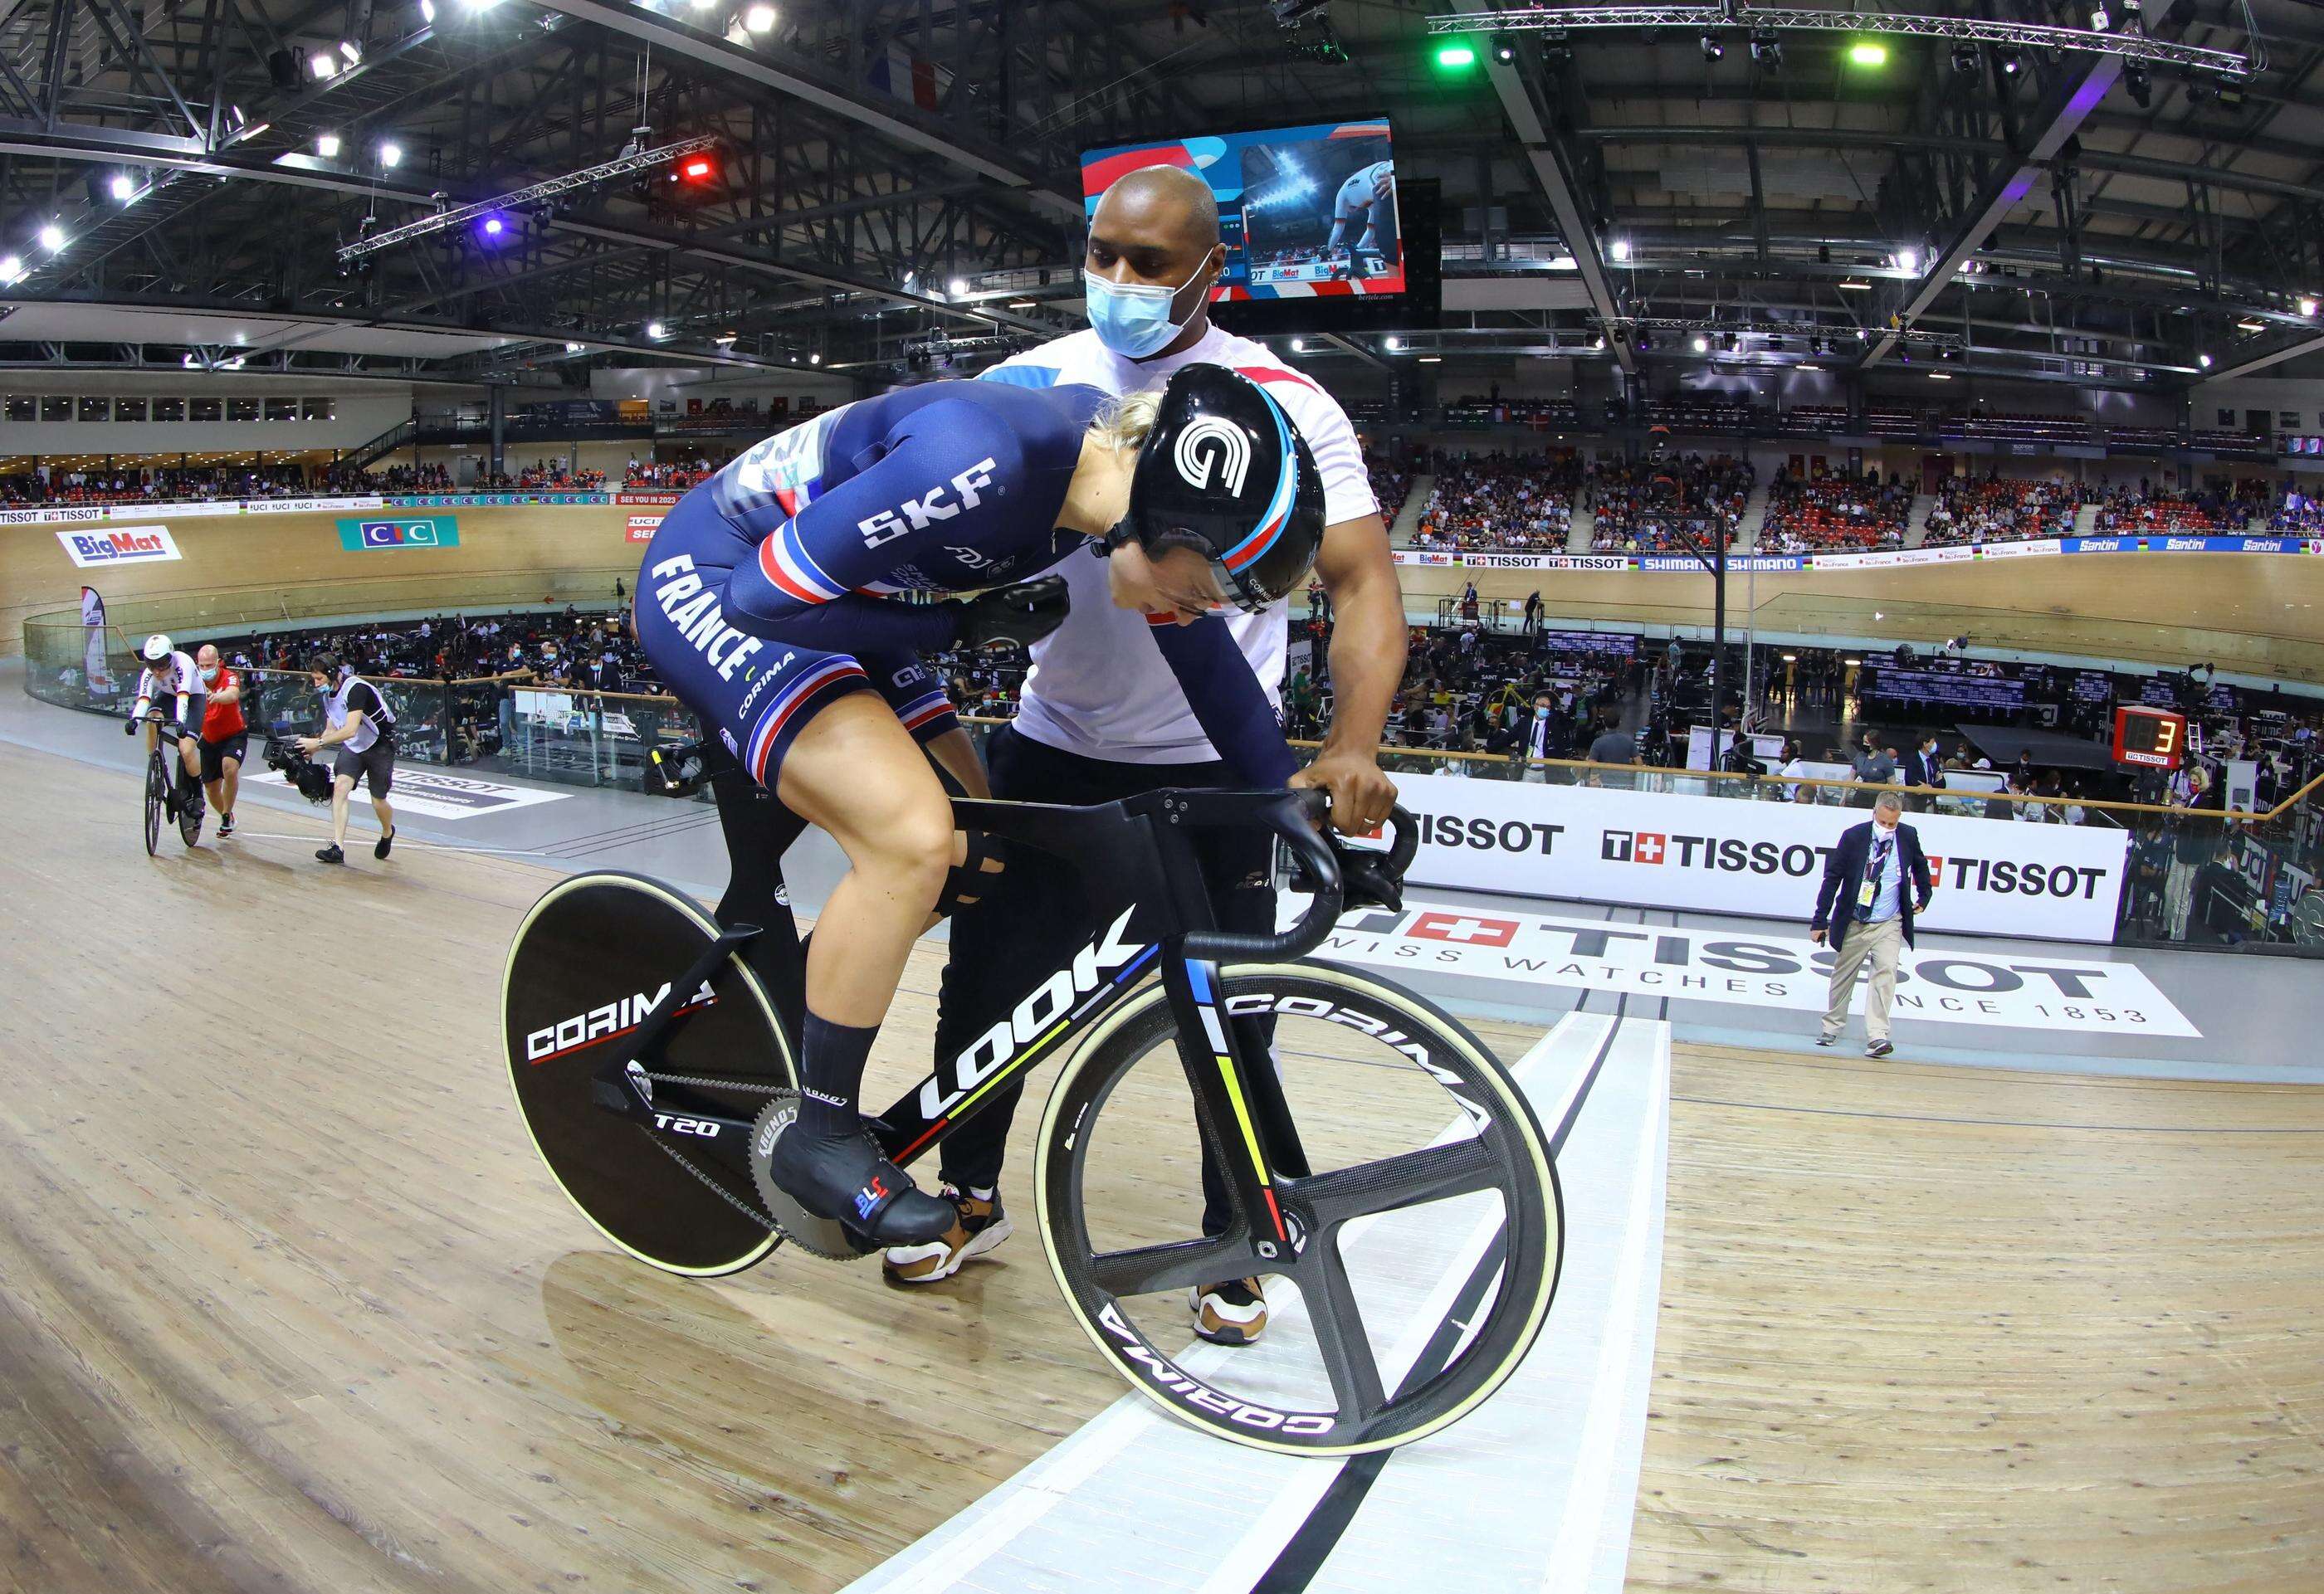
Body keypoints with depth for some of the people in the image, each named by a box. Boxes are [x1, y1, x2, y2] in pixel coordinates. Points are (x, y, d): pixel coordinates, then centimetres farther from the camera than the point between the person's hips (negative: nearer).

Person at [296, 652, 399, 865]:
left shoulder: (356, 688, -25)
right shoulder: (328, 694, 3)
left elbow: (350, 730, -31)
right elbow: (331, 731, 10)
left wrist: (318, 742, -28)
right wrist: (312, 748, -5)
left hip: (379, 745, -7)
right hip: (352, 747, 7)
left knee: (378, 802, 2)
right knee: (340, 786, -16)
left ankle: (387, 832, 38)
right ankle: (337, 848, -21)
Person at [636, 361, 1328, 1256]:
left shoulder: (1133, 468, -10)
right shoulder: (986, 463, -36)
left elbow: (1206, 658, 3)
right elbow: (766, 599, -27)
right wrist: (962, 627, -19)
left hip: (819, 602, 8)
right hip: (711, 581, -8)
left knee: (982, 856, 5)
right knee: (917, 838, -25)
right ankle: (819, 1142, -6)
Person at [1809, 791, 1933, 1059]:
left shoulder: (1908, 836, -4)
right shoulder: (1853, 836, -10)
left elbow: (1920, 865, 18)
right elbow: (1832, 878, -6)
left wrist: (1924, 896, 18)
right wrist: (1820, 920, -6)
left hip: (1889, 924, 0)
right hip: (1854, 923, 0)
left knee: (1886, 973, -15)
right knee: (1843, 976, 11)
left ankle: (1877, 1036, -18)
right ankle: (1832, 1026, 28)